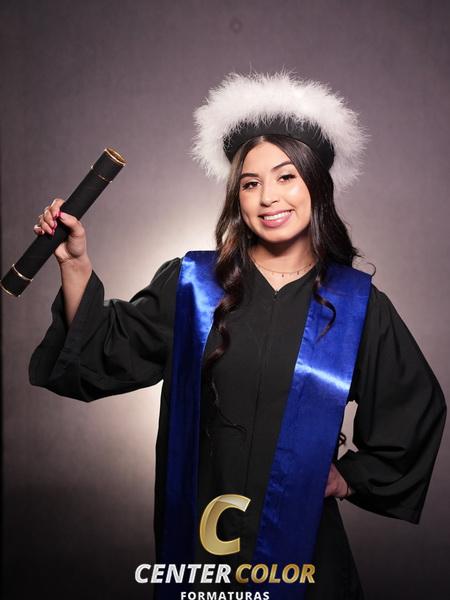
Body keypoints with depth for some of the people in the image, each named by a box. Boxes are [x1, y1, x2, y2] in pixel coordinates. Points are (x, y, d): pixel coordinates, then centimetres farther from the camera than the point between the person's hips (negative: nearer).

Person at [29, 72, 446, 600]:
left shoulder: (359, 306, -5)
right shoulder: (190, 284, -4)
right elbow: (105, 356, -6)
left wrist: (352, 478, 4)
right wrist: (75, 265, -17)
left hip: (301, 537, 0)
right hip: (198, 530, 1)